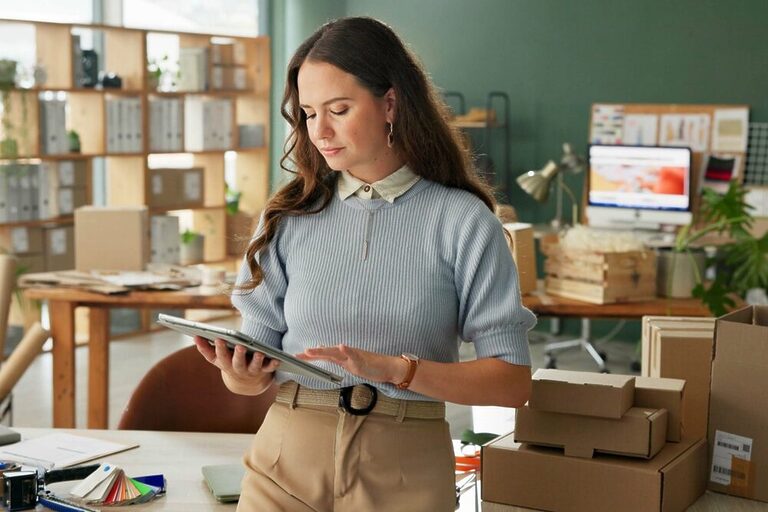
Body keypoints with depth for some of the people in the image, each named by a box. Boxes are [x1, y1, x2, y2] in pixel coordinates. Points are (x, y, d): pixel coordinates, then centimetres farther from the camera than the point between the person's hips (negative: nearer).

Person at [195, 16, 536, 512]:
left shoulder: (462, 221, -5)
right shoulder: (289, 216, 3)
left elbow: (513, 381, -9)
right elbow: (258, 361, 4)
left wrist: (395, 369, -22)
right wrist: (241, 374, -19)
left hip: (405, 471, -2)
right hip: (288, 458, 2)